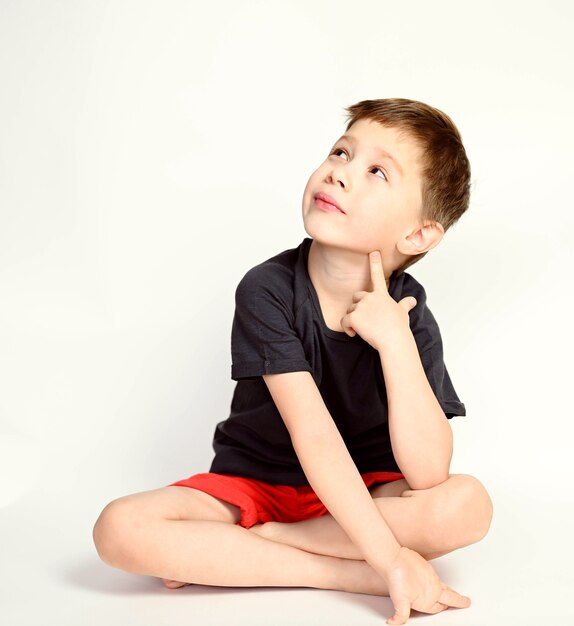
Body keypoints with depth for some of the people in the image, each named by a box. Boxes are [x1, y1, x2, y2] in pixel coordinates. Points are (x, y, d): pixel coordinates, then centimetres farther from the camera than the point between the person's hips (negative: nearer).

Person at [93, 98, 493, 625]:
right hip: (253, 484, -1)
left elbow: (427, 473, -25)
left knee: (466, 504, -28)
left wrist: (394, 340, -32)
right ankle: (349, 574, -22)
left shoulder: (409, 317, -15)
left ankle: (233, 549, -18)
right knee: (120, 529, -25)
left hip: (363, 492, 2)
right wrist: (389, 557, -32)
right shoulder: (268, 291, -19)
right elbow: (314, 436, -27)